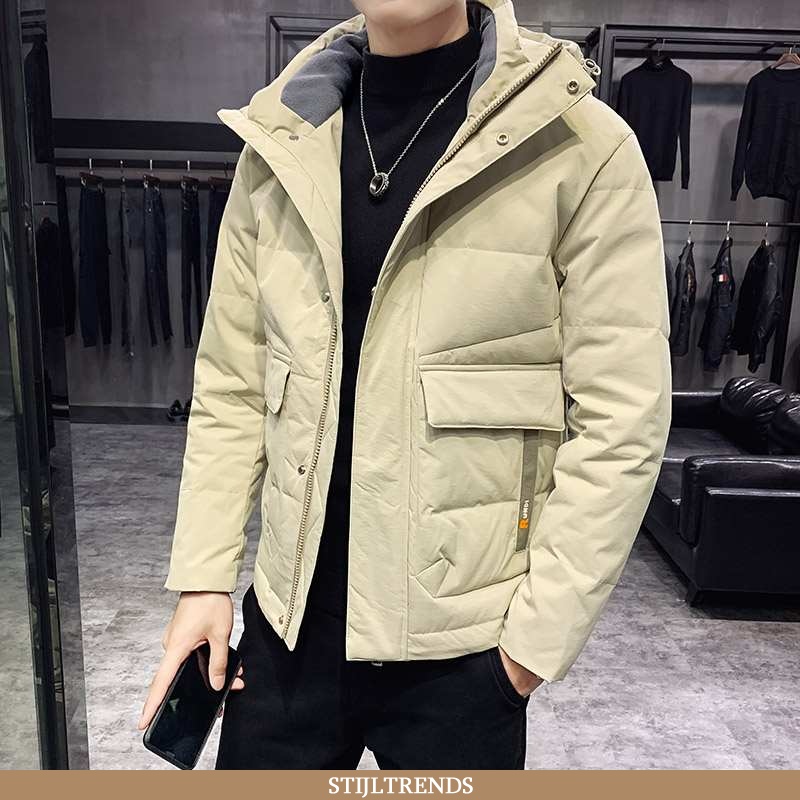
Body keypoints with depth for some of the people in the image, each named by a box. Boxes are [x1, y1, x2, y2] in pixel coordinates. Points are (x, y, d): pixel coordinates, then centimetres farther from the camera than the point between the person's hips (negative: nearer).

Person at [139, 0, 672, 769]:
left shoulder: (583, 148, -10)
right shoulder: (280, 143, 2)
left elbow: (618, 421, -10)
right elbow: (231, 387, 4)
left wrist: (540, 630, -10)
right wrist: (203, 577, 2)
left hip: (459, 642, -3)